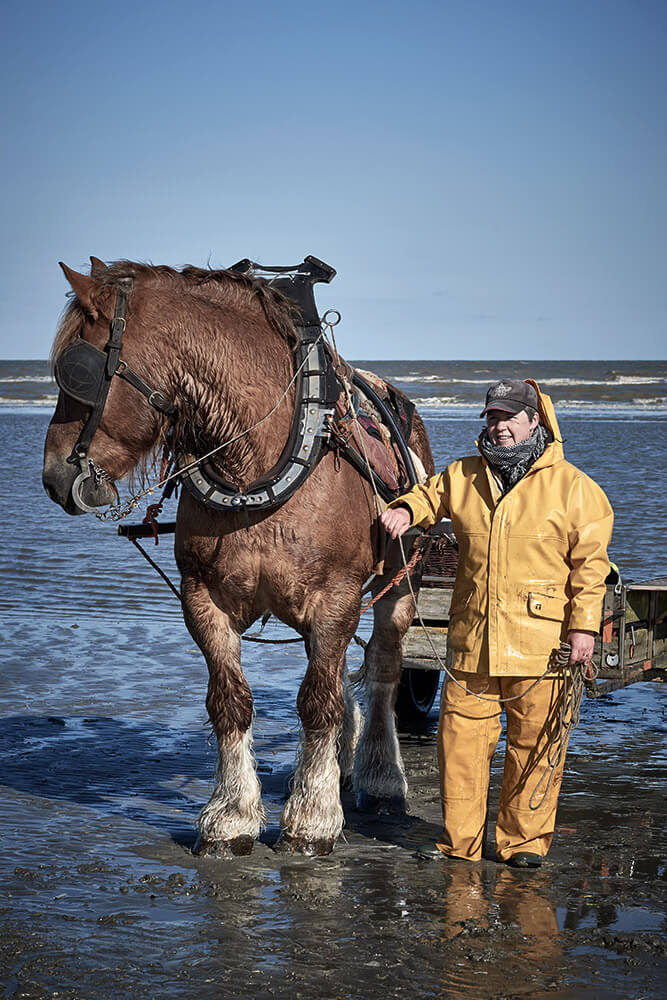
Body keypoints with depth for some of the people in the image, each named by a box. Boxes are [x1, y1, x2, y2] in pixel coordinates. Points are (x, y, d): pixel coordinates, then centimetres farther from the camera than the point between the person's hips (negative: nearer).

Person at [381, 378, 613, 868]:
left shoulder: (571, 486, 0)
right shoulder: (462, 477, 11)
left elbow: (590, 562, -2)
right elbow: (429, 495, 31)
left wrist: (584, 625, -9)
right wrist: (406, 510, 7)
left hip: (540, 640, -3)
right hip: (471, 639, 4)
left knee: (534, 741, 3)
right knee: (461, 736, 5)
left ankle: (524, 839, 16)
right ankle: (459, 838, 17)